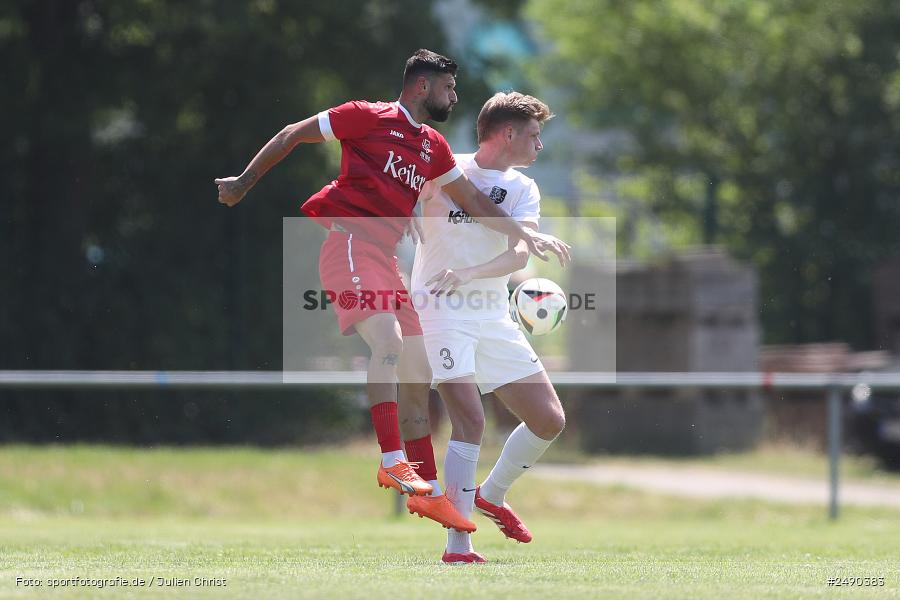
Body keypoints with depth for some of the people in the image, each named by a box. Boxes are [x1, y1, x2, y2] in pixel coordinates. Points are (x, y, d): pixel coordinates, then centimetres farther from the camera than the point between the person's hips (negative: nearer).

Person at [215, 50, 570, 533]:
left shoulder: (433, 148, 19)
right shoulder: (368, 117, -2)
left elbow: (472, 200, 28)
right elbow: (293, 135, 3)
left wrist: (525, 235, 24)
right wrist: (245, 182, 4)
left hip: (385, 258, 8)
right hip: (349, 241, -8)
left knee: (418, 375, 6)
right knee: (389, 342, -27)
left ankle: (428, 491, 10)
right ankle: (393, 461, -29)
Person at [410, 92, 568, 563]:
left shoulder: (523, 190, 6)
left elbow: (520, 254, -10)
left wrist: (467, 274, -28)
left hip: (494, 318, 6)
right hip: (441, 311, -6)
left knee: (549, 420, 6)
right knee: (470, 418, -21)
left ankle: (491, 496, 31)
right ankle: (458, 544, -19)